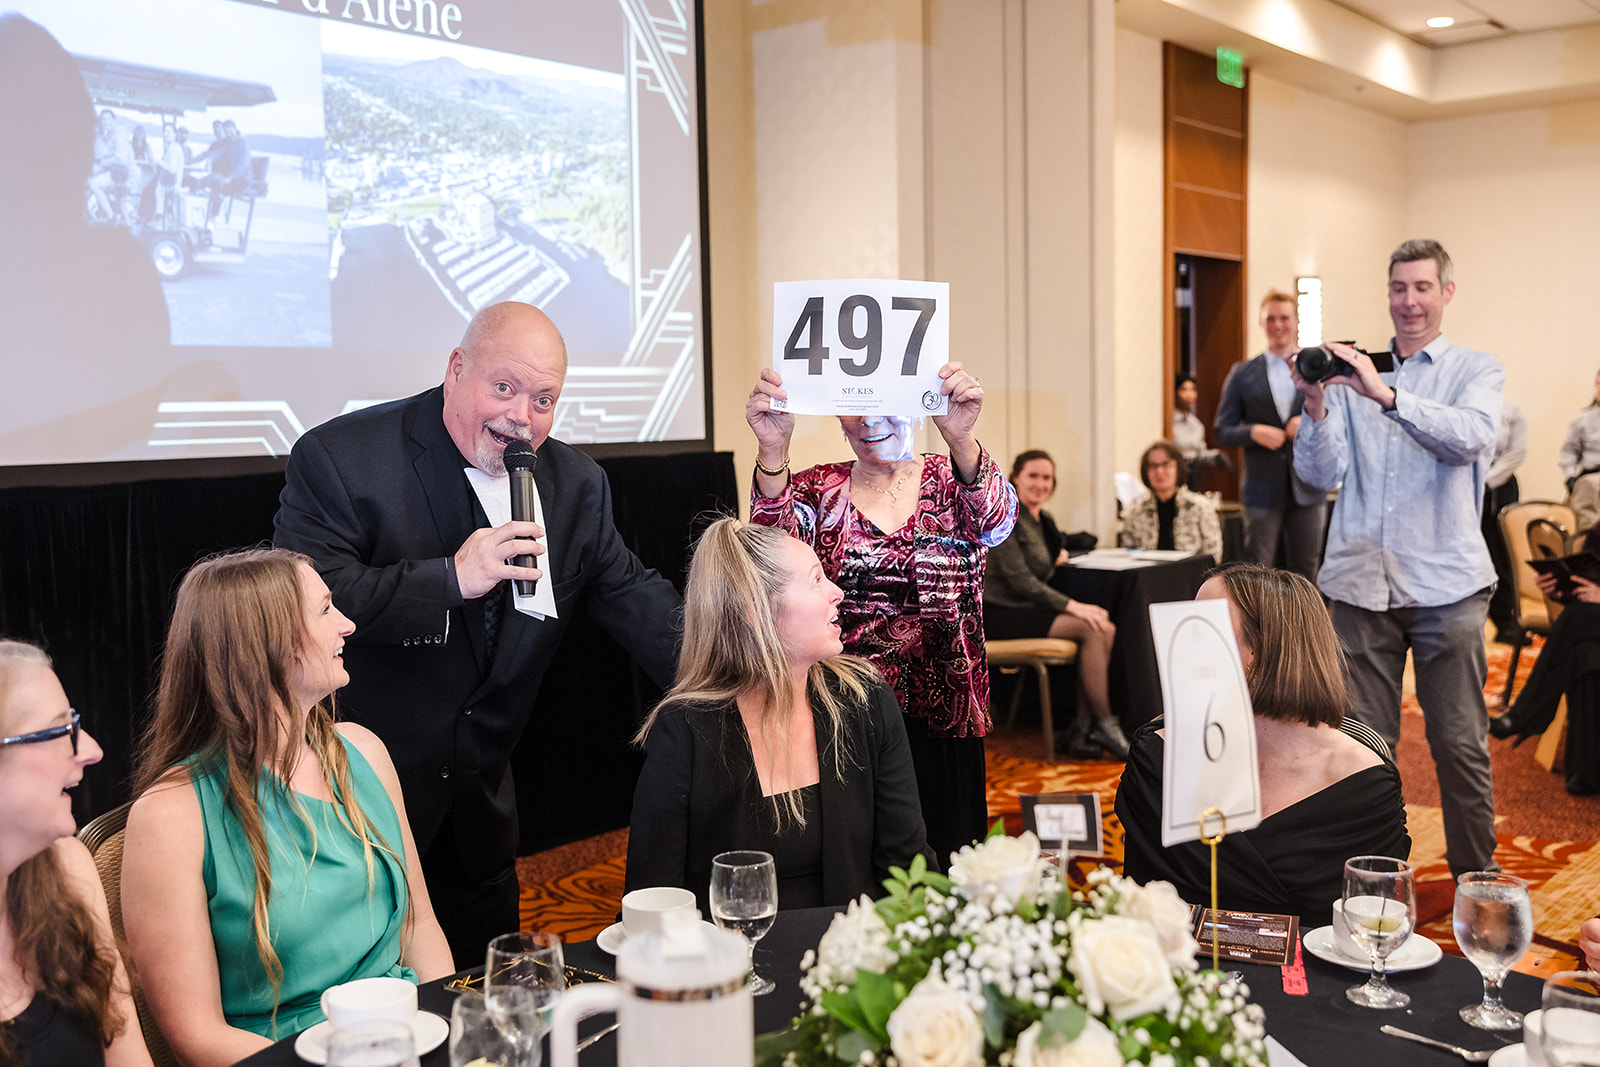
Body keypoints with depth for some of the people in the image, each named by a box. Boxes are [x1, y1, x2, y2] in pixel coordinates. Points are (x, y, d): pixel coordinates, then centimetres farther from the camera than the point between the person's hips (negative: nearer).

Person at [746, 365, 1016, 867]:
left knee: (944, 857, 6)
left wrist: (961, 439, -41)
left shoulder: (949, 480, 2)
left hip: (941, 714, 0)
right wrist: (772, 450, -36)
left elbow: (995, 522, -21)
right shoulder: (821, 489, 4)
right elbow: (776, 542, -17)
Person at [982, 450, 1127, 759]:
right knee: (1091, 629, -23)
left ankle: (1082, 727, -13)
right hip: (1000, 614, -8)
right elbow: (1019, 580, -19)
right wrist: (1071, 605, -22)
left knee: (1106, 627, -14)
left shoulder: (1043, 519, 15)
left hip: (1028, 608, 9)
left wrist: (1057, 554, 14)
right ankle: (1105, 724, -14)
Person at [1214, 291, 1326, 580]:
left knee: (1305, 573, 7)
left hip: (1307, 489, 1)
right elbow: (1222, 432, 5)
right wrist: (1253, 432, -14)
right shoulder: (1243, 374, 6)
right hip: (1263, 489, -1)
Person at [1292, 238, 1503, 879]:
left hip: (1445, 583, -2)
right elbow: (1321, 475, 3)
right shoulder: (1351, 374, 11)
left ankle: (1477, 875, 18)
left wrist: (1387, 394, -27)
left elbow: (1471, 438, -17)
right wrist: (1315, 406, -13)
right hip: (1359, 583, 2)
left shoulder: (1477, 371, 6)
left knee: (1460, 742, 2)